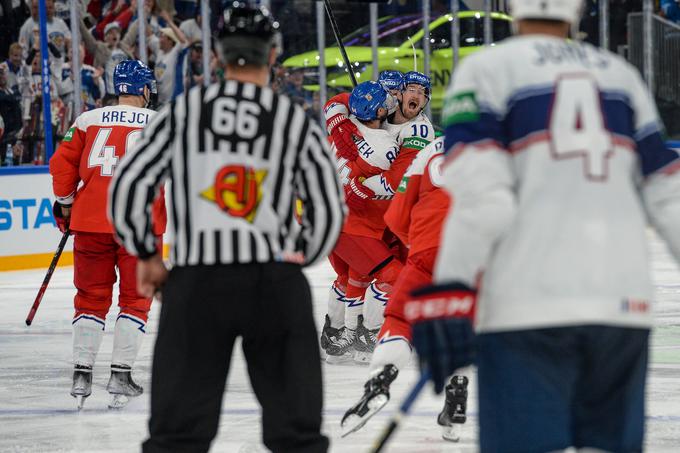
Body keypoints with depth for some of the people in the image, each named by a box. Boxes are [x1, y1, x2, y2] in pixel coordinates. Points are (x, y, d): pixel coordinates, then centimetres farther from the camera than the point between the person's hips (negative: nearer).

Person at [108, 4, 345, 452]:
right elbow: (330, 213, 8)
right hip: (276, 285, 0)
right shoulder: (297, 122, 4)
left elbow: (128, 187, 2)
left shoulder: (183, 111, 4)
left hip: (195, 283, 0)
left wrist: (146, 255, 17)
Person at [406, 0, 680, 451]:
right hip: (624, 301, 4)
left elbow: (481, 194, -9)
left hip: (528, 308, -4)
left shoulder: (487, 69, 5)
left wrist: (448, 292, -13)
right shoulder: (622, 74, 17)